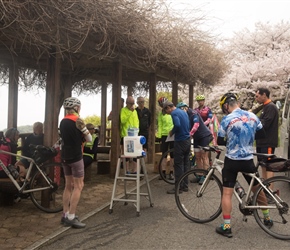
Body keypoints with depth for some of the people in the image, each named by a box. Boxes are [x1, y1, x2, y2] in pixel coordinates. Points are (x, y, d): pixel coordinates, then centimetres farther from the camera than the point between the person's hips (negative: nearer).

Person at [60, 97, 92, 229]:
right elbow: (89, 139, -8)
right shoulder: (77, 121, -12)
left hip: (65, 156, 8)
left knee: (69, 185, 13)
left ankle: (65, 215, 17)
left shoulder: (63, 121, 10)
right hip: (75, 156, -8)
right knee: (78, 186, -3)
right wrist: (83, 127, -16)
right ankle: (71, 218, -4)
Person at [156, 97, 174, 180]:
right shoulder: (161, 114, 8)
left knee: (172, 155, 4)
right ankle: (163, 172, 12)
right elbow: (160, 125, 8)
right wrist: (159, 135, -1)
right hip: (164, 135, 2)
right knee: (164, 154, 5)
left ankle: (171, 172, 12)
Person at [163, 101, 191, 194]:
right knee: (185, 163, 13)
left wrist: (172, 132, -10)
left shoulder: (174, 113, -12)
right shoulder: (183, 112, 15)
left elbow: (177, 125, -28)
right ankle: (185, 186, 20)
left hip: (180, 141, -9)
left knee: (178, 164, -2)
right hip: (188, 140, 9)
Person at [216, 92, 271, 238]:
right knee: (257, 189, 22)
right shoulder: (252, 116, 1)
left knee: (227, 193, 1)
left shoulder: (227, 119, -13)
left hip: (232, 161, -4)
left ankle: (226, 227, 1)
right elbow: (262, 134, 10)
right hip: (248, 160, 5)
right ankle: (267, 218, 36)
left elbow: (220, 141, -7)